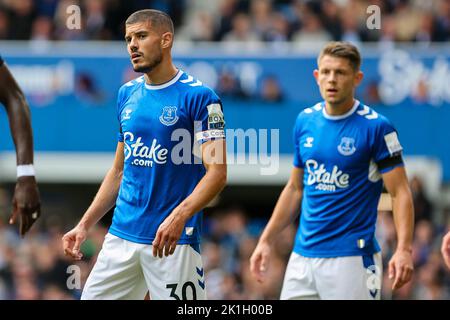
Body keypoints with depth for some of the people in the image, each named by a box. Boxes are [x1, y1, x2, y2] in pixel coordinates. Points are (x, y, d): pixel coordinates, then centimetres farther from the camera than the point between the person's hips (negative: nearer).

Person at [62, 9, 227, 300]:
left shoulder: (199, 96, -7)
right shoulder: (127, 94, 14)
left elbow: (217, 173, -14)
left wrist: (179, 216, -29)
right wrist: (85, 225, 15)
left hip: (175, 240, -6)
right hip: (122, 236, 6)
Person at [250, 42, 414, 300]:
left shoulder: (376, 127, -8)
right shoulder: (305, 121, 9)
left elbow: (400, 192, -10)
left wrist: (404, 250, -23)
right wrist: (267, 241, 16)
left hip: (351, 259, -5)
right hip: (303, 256, 6)